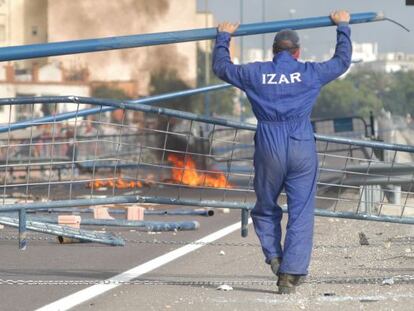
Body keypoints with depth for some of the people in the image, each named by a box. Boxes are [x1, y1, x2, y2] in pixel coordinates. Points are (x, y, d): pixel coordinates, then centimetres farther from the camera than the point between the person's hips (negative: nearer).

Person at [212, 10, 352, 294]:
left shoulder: (255, 74, 4)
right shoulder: (310, 73, 3)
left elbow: (221, 67, 21)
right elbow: (342, 61, 19)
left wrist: (223, 38, 37)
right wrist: (342, 27, 33)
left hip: (269, 150, 1)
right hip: (302, 149, -1)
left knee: (265, 209, 19)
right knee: (301, 214, 1)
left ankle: (274, 257, 3)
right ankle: (291, 274, -5)